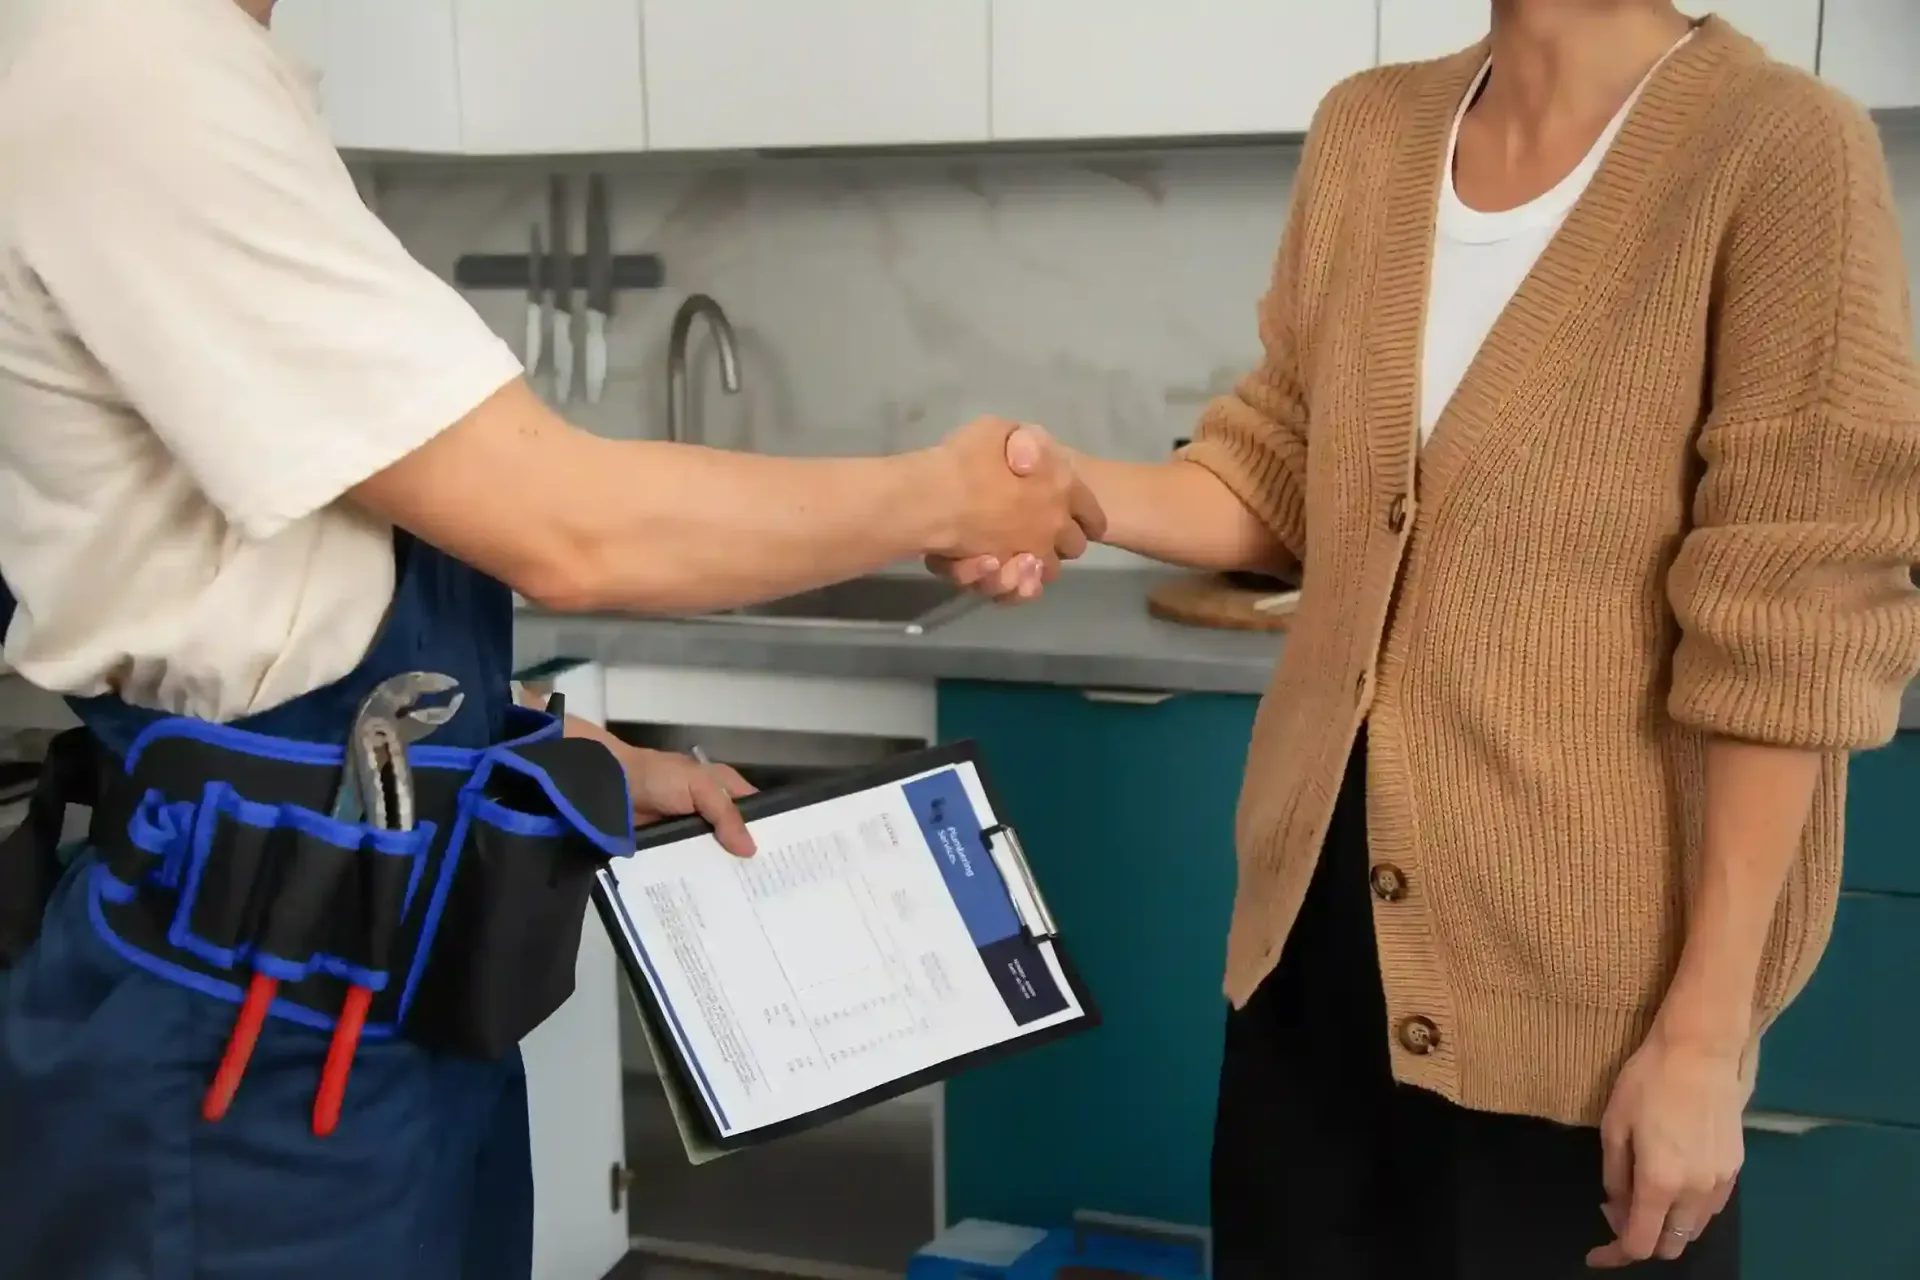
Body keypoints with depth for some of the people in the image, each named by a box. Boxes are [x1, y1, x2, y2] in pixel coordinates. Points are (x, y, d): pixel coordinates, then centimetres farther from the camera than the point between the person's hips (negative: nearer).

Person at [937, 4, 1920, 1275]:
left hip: (1582, 972, -5)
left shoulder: (1784, 152, -13)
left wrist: (1705, 1027, -14)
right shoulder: (1366, 133, 5)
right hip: (1324, 907, 6)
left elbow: (1789, 639, -14)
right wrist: (1072, 492, -9)